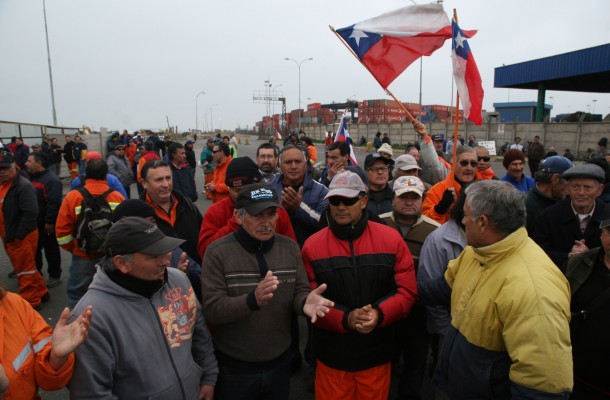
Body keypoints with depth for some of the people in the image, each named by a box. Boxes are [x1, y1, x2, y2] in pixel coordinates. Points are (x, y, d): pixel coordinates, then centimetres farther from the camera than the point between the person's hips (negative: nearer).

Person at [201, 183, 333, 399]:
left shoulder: (290, 247, -2)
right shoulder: (218, 252, -15)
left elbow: (300, 291, -2)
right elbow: (211, 309, -20)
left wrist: (306, 301, -26)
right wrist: (252, 300, -37)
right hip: (234, 367, -3)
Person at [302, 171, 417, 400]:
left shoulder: (391, 239, -5)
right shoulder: (313, 245, -6)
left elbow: (407, 291, -4)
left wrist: (379, 314, -22)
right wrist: (345, 319, -22)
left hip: (377, 354, 1)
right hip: (332, 355, 0)